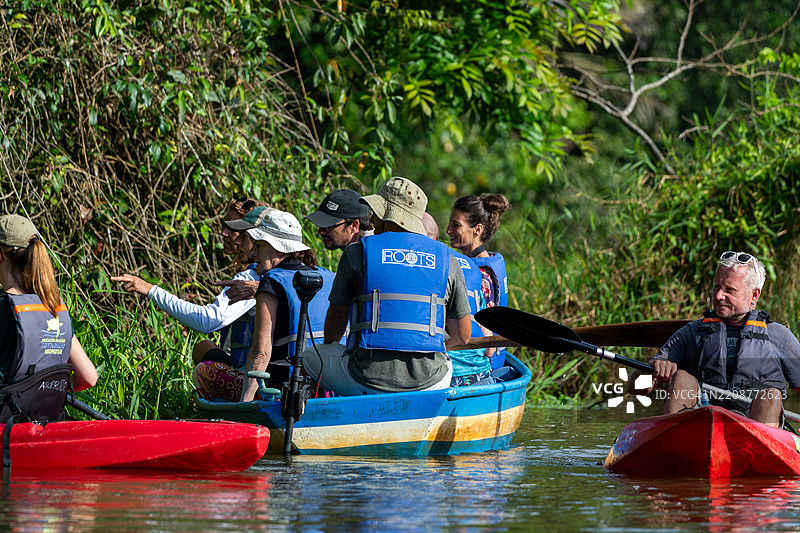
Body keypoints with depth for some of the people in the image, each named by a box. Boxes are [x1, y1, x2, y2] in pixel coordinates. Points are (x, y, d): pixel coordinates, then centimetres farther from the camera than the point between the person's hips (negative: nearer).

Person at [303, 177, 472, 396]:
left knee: (311, 355, 25)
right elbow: (463, 336, 15)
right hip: (428, 384, 3)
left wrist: (330, 348, 36)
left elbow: (336, 316, 13)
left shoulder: (356, 253, 2)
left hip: (368, 380, -2)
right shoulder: (447, 261, 8)